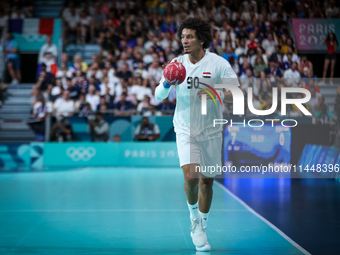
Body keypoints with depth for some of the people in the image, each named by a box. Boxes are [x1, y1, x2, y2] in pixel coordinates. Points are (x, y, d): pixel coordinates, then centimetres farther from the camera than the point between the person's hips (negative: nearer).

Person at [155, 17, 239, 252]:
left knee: (207, 182, 6)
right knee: (191, 176, -18)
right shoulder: (177, 63, -1)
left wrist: (218, 93, -28)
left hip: (211, 131, 0)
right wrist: (167, 83, -17)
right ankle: (194, 217, 11)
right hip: (186, 129, 0)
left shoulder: (219, 63, -9)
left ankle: (201, 229, 27)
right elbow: (158, 96, 4)